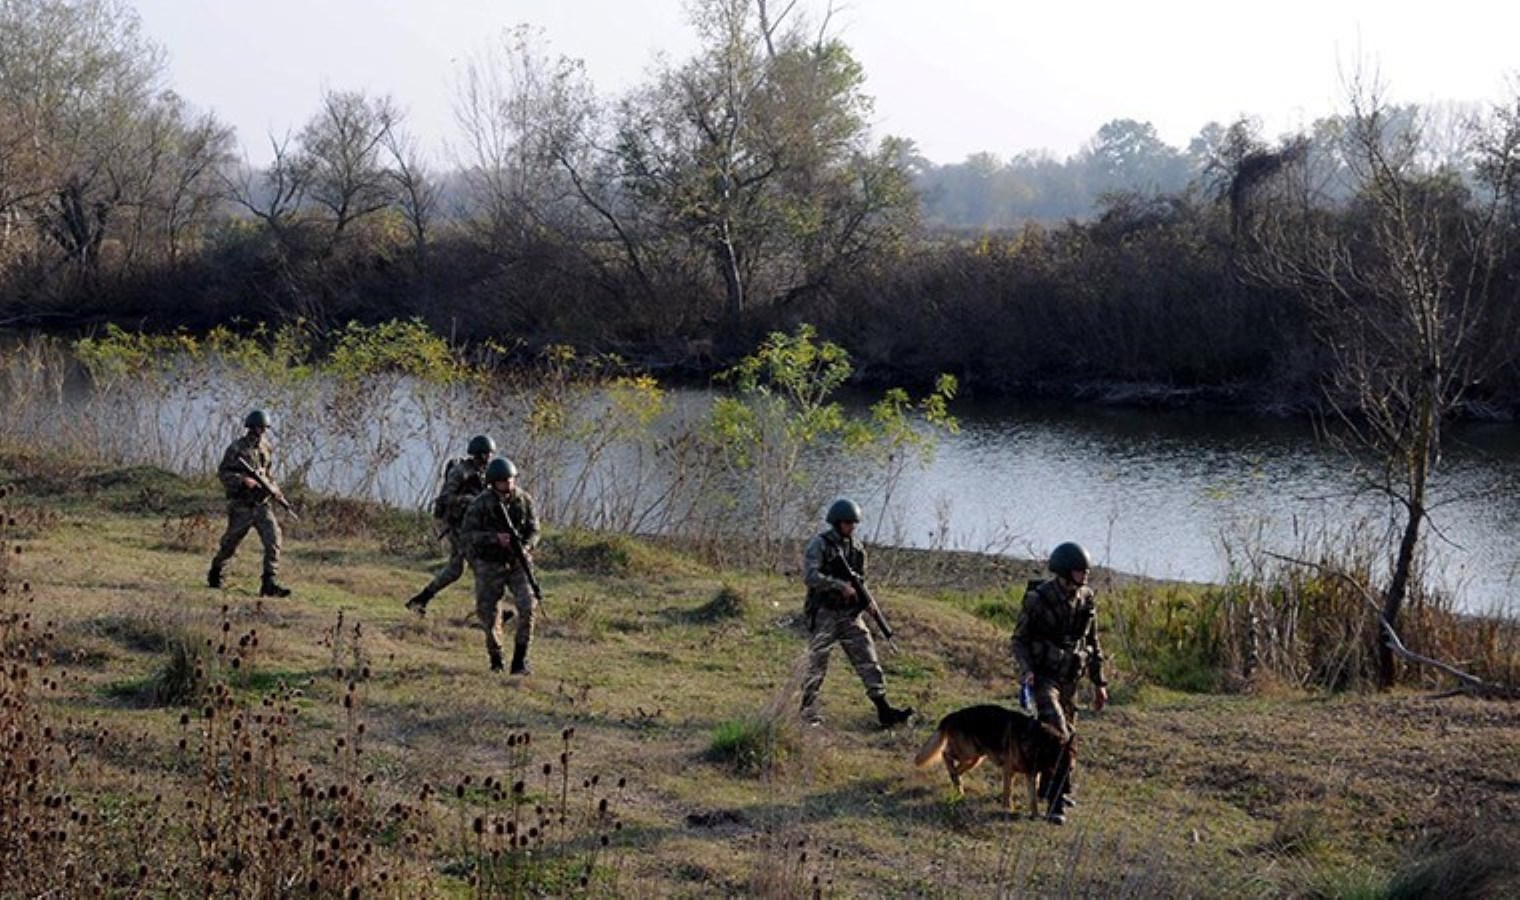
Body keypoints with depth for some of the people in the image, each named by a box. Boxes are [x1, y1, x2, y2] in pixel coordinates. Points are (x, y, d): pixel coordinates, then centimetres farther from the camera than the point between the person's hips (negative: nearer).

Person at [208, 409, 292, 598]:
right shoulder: (236, 448, -9)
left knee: (273, 539, -14)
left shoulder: (265, 448, 9)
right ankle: (215, 573, 36)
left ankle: (270, 583, -16)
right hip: (241, 506, -4)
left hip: (262, 504, 4)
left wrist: (274, 488, 6)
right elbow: (223, 473, -11)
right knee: (230, 543, 9)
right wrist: (244, 480, -24)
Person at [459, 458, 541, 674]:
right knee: (490, 615, 2)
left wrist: (525, 548, -21)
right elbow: (466, 535, -17)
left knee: (527, 605, -17)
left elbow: (533, 530, 0)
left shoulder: (523, 499, -5)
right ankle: (495, 658, 27)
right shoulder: (480, 504, -14)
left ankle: (519, 660, -9)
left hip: (518, 563, 2)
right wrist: (495, 538, -30)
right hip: (489, 565, -2)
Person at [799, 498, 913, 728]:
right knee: (817, 666, 1)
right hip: (824, 614, -5)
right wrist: (841, 586, -25)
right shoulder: (819, 544, -8)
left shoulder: (856, 549, 12)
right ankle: (808, 710, 14)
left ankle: (884, 710, -6)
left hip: (850, 615, 5)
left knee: (868, 661, -3)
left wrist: (866, 599, 1)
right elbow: (810, 576, -20)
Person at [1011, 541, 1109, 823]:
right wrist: (1026, 670, -23)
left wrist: (1099, 683, 12)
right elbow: (1019, 639, -7)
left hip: (1069, 677, 6)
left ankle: (1055, 787, 33)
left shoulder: (1086, 600, 1)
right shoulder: (1037, 600, -15)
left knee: (1067, 733, 13)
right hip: (1043, 675, -6)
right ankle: (1057, 801, -19)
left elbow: (1093, 643, 11)